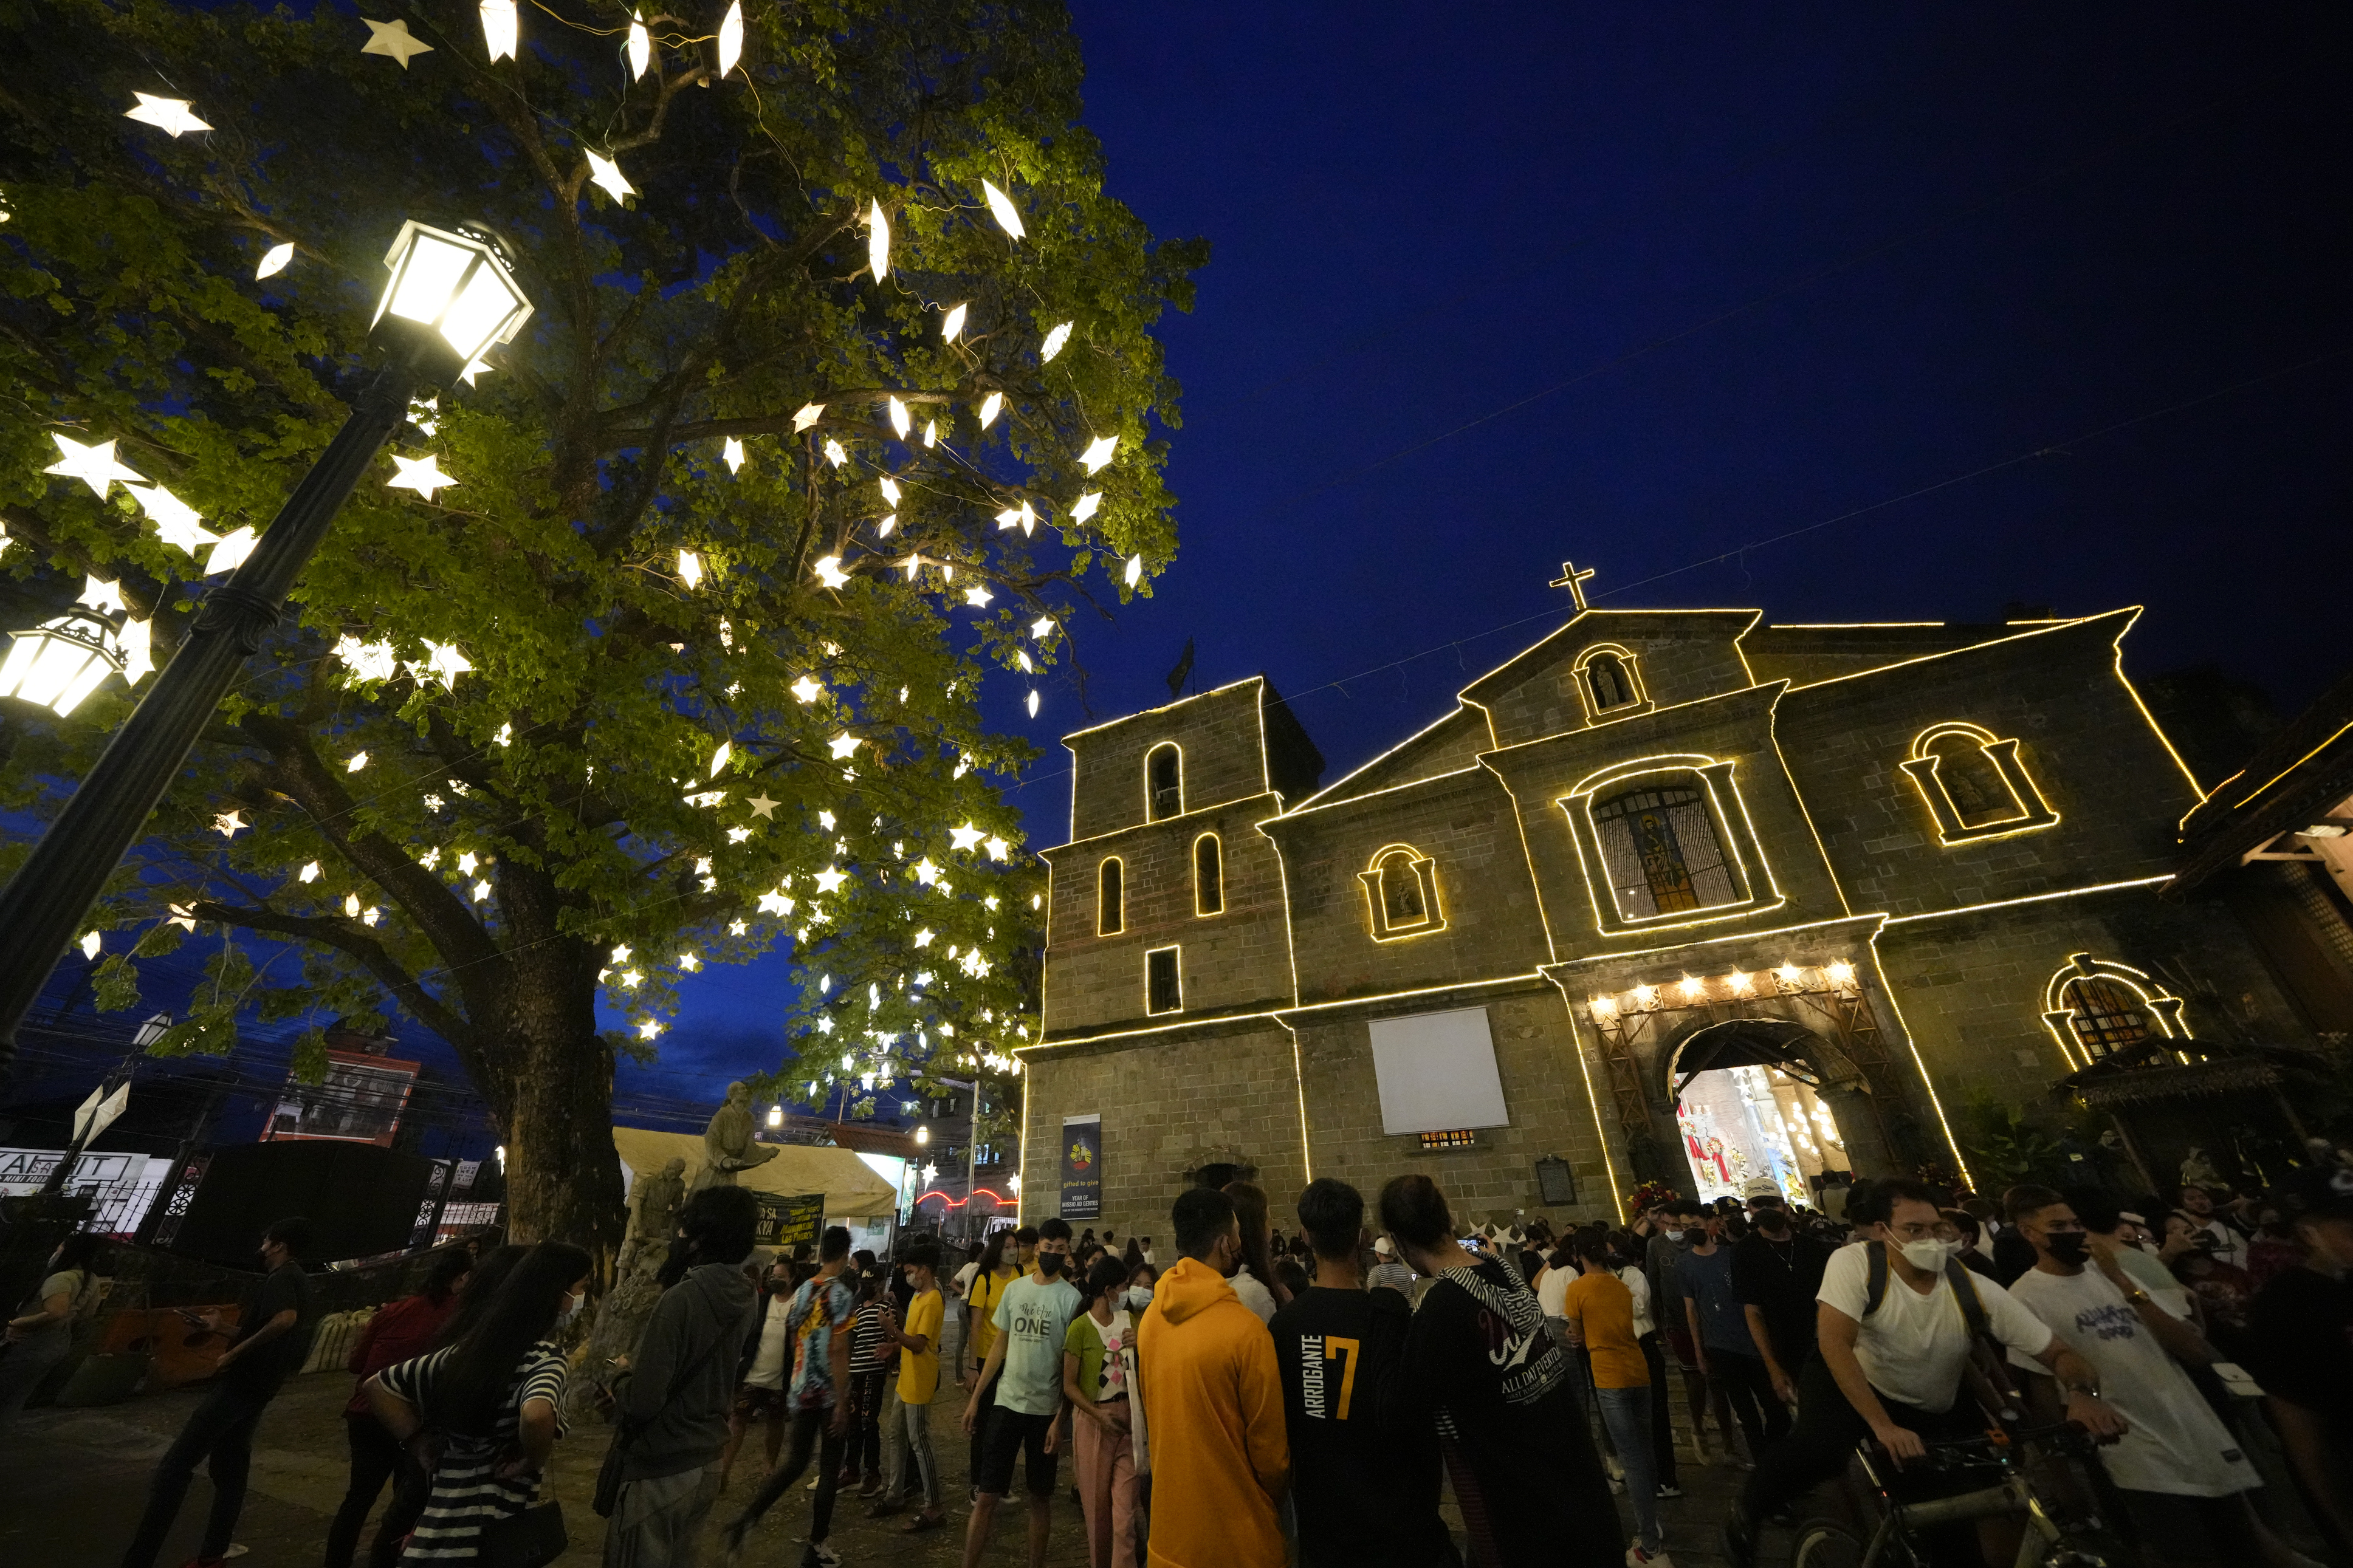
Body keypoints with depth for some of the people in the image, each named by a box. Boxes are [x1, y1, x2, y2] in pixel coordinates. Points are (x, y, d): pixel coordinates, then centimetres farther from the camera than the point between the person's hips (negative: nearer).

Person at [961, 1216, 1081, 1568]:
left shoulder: (1071, 1298, -11)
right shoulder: (1014, 1288, 0)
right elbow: (1000, 1346, 8)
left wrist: (1060, 1418, -11)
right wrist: (976, 1397, 7)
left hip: (1046, 1409, -2)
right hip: (1005, 1402, 2)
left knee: (1041, 1497, 13)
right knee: (987, 1496, 4)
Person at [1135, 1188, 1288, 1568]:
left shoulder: (1151, 1318, -7)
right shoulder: (1245, 1328, -24)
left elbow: (1154, 1413, 5)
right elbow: (1270, 1447, -13)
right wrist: (1271, 1498, 7)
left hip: (1170, 1526, 5)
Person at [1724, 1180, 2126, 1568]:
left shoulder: (1974, 1290, -16)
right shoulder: (1853, 1263, -26)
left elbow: (2058, 1352, -7)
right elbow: (1834, 1342, -31)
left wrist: (2082, 1392, -29)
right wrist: (1883, 1426, -36)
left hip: (1928, 1417, 5)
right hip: (1847, 1385, -4)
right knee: (1820, 1448, -31)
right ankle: (1745, 1515, -5)